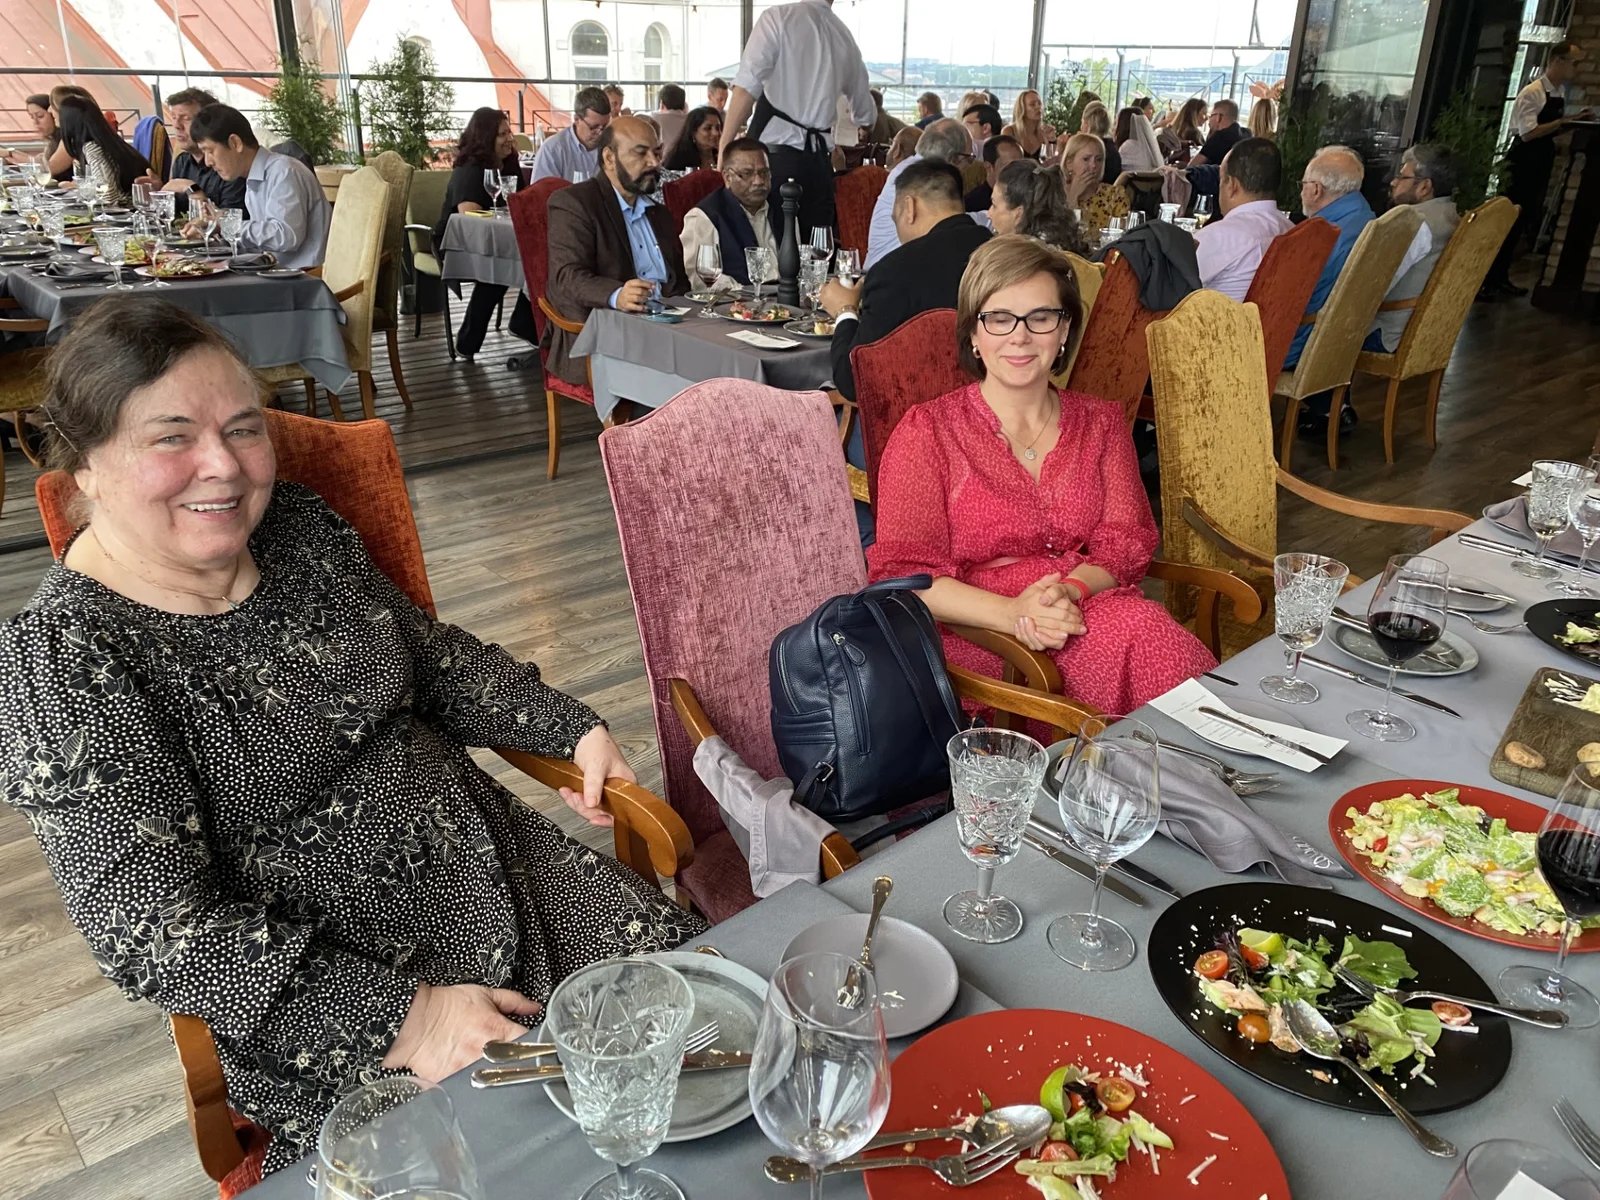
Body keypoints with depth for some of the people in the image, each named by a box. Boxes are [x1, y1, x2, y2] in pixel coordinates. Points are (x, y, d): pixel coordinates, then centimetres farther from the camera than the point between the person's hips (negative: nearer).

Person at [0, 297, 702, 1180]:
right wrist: (395, 1018, -25)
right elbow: (153, 933, -20)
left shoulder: (300, 528, 0)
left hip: (488, 859, 6)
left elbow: (429, 652, 15)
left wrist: (572, 728, 6)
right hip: (325, 978, -6)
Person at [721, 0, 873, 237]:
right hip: (819, 160, 5)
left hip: (775, 155, -5)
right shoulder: (846, 39, 16)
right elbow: (866, 116, 29)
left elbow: (746, 90, -12)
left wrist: (724, 147, -8)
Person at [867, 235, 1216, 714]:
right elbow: (903, 573, -6)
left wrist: (1069, 591, -15)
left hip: (1092, 608, 4)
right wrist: (1012, 612, -22)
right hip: (980, 642, -4)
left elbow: (1125, 543, 9)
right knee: (1134, 629, -33)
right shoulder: (928, 431, 3)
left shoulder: (1101, 422, 18)